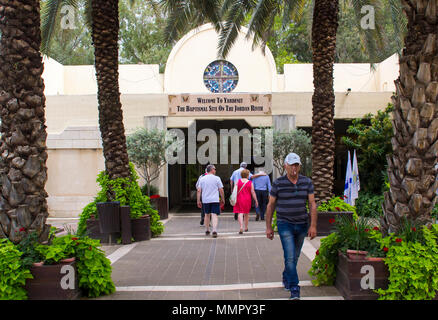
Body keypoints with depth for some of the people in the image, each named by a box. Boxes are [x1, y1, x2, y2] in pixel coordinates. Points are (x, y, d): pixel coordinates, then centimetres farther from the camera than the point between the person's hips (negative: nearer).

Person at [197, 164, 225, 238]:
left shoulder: (202, 179, 6)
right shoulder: (217, 178, -2)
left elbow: (199, 191, 2)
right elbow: (221, 190, -2)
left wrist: (198, 201, 6)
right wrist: (222, 199, 9)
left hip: (205, 200, 3)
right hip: (215, 200, -3)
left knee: (207, 215, 17)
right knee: (214, 215, -6)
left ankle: (207, 231, 25)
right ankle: (214, 231, -21)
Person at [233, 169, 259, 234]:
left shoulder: (238, 182, 1)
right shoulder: (250, 183, -2)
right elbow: (253, 193, -4)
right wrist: (256, 201, 1)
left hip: (239, 199, 0)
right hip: (247, 200, 0)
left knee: (240, 213, -3)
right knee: (246, 213, 16)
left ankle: (241, 227, -22)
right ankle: (246, 228, 26)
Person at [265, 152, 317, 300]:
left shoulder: (307, 182, 0)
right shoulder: (278, 183, -6)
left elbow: (312, 204, 0)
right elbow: (270, 206, 0)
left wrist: (313, 226, -7)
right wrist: (268, 227, -1)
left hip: (302, 225, 3)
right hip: (285, 224, -3)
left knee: (295, 256, 15)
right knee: (290, 256, -12)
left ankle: (286, 278, 39)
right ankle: (294, 289, -8)